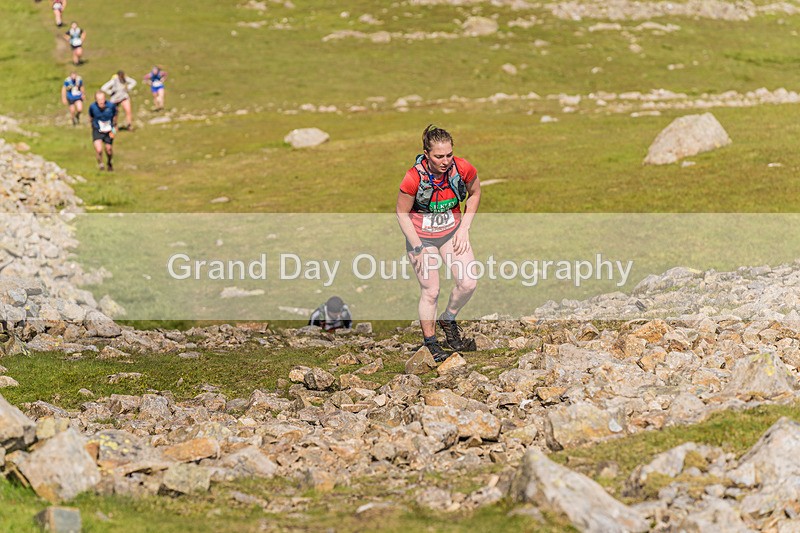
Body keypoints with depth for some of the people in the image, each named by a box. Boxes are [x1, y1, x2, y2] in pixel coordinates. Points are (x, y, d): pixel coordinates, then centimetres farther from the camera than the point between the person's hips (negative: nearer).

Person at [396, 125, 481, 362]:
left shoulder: (462, 168, -19)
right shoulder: (413, 178, -27)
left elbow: (474, 194, 3)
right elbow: (402, 213, -13)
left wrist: (464, 228, -2)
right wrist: (418, 248, -14)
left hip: (452, 232, 3)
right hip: (422, 236, -3)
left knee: (468, 283, -8)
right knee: (430, 291, -4)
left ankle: (448, 319, 21)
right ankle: (430, 343, 14)